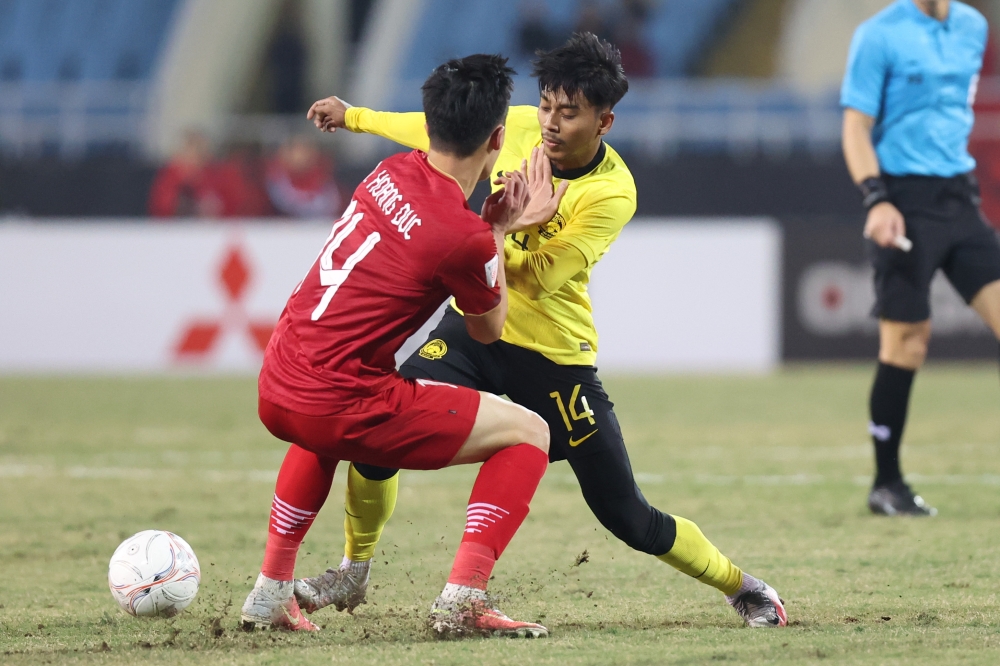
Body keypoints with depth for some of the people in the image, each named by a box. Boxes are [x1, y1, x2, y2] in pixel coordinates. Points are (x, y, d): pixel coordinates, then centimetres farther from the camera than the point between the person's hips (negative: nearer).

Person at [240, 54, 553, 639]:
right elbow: (487, 329, 6)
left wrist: (492, 230, 20)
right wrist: (499, 229, 13)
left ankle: (270, 592, 43)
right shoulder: (465, 237, -15)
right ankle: (463, 598, -8)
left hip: (275, 392, 8)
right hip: (340, 407, -8)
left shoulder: (393, 174, 5)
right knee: (527, 433, 2)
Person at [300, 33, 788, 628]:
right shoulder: (520, 126, -8)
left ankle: (742, 587, 21)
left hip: (556, 356, -4)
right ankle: (354, 574, 11)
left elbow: (536, 279, -26)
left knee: (629, 519, -3)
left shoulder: (613, 195, -22)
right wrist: (355, 116, 21)